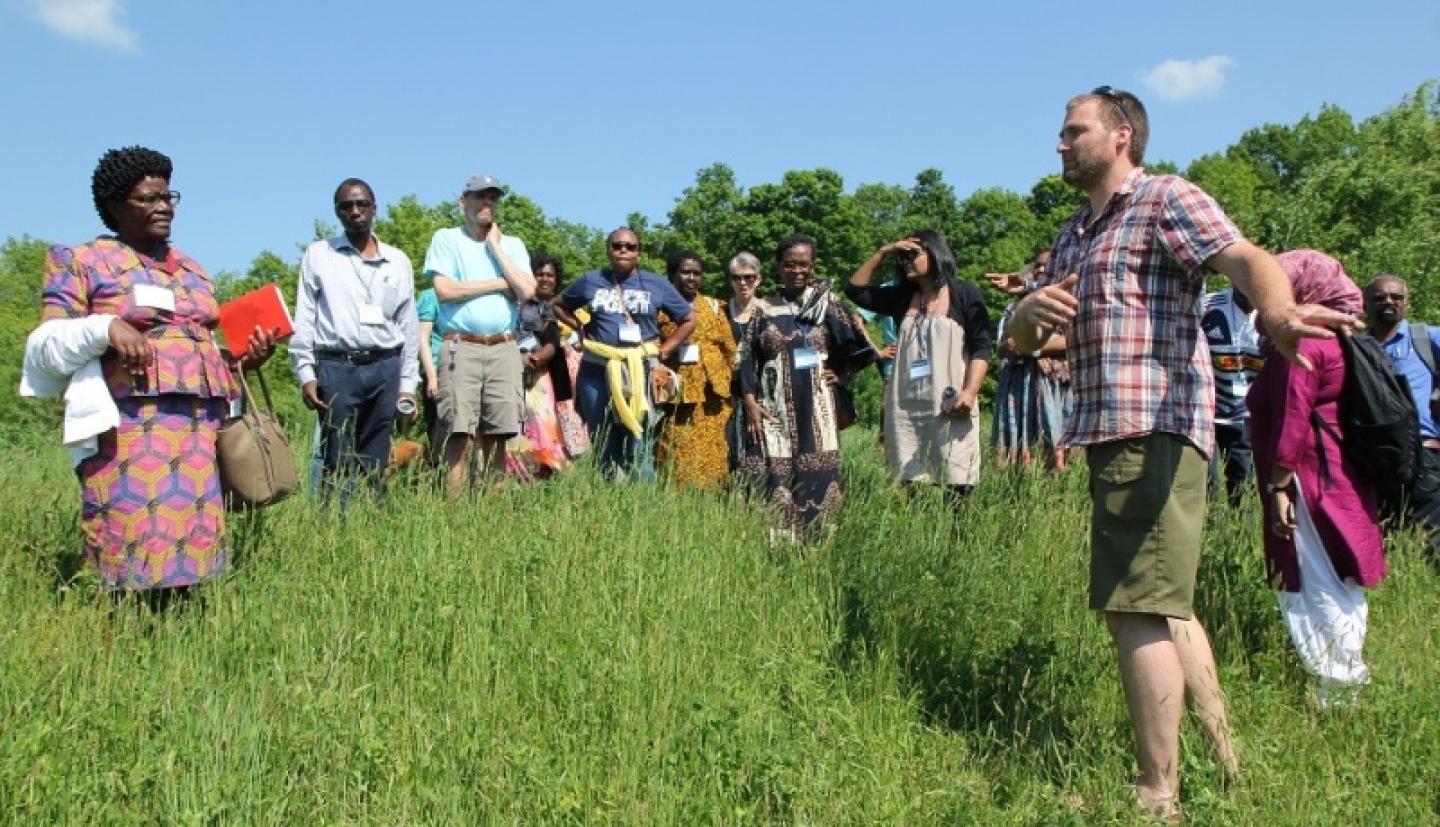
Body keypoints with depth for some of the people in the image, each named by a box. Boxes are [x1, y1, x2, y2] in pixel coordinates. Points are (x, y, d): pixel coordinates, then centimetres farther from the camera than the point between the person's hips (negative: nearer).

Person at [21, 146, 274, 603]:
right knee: (136, 550, -12)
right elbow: (44, 346, -1)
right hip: (131, 428, -5)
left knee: (191, 547, 2)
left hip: (201, 428, 5)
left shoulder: (192, 270, 23)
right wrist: (104, 328, -19)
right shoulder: (82, 262, 7)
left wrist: (245, 358, 6)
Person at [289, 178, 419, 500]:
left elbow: (408, 326, 13)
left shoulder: (399, 262, 13)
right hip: (337, 367, -2)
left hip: (385, 368, 2)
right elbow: (304, 319, 5)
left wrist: (407, 385, 9)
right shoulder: (318, 255, 8)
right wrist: (306, 374, -4)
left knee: (377, 464, 5)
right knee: (338, 463, -4)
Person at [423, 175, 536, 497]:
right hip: (461, 347, -3)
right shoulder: (446, 239, 10)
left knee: (496, 435, 2)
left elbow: (527, 290, 1)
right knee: (460, 434, -10)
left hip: (504, 348, 3)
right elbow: (444, 290, -5)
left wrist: (495, 246, 4)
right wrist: (500, 284, 0)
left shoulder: (512, 244, 18)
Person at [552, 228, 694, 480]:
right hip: (596, 371, 2)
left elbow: (689, 320, 13)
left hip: (640, 371, -2)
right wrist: (581, 329, 10)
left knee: (638, 446, -6)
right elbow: (559, 305, 24)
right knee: (602, 443, 7)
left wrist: (664, 350, 5)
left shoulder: (657, 285, 7)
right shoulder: (591, 281, 9)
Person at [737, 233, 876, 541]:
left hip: (816, 406, 0)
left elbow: (860, 346, 9)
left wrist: (840, 372, 2)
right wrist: (750, 402, -6)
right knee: (775, 475, -3)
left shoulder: (827, 304, 6)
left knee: (817, 475, -2)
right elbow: (747, 360, 4)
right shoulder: (762, 309, 7)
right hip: (773, 407, 0)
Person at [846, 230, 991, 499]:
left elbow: (981, 347, -2)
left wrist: (970, 392, -15)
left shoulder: (965, 294, 4)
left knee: (956, 483, -9)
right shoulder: (902, 297, 18)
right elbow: (855, 289, 18)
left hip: (951, 406, -4)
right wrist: (882, 253, 10)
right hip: (905, 407, 4)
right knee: (909, 483, 0)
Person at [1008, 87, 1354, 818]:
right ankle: (1225, 762, 31)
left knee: (1138, 610, -10)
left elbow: (1246, 259, -21)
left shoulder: (1168, 199, -3)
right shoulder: (1072, 237, 22)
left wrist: (1278, 310, -44)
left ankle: (1159, 797, -1)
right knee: (1167, 605, 17)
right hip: (1112, 434, 10)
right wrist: (1029, 309, -6)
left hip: (1155, 433, -10)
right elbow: (1022, 341, 19)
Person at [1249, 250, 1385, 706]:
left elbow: (1291, 422, -21)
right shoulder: (1330, 338, 16)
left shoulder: (1299, 345, -15)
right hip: (1342, 478, 11)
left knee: (1316, 586, -6)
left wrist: (1278, 486, -20)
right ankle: (1349, 681, 26)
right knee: (1338, 584, 16)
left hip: (1309, 479, -10)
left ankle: (1337, 690, -2)